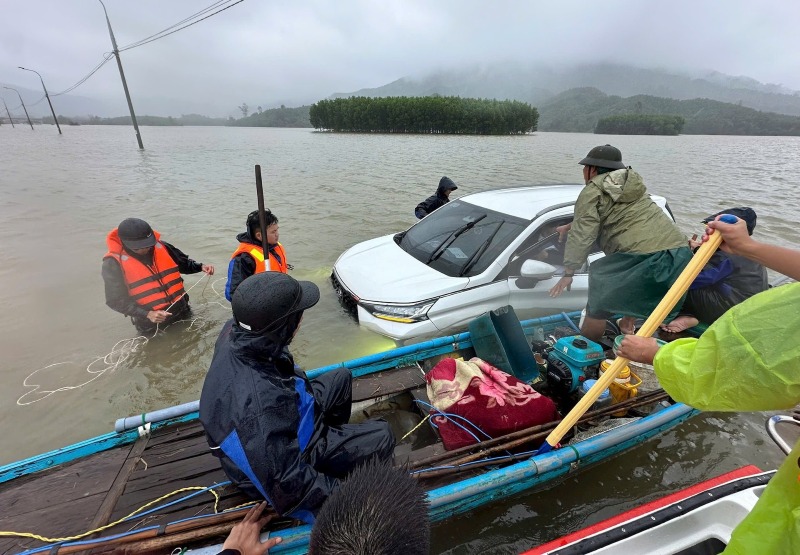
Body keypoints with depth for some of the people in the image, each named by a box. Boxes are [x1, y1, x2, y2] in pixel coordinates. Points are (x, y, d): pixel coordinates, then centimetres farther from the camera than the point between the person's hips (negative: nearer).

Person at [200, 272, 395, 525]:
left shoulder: (234, 331, -23)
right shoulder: (261, 403, -46)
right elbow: (286, 484, -33)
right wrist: (338, 492, -20)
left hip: (283, 426, 8)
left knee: (340, 377, 19)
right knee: (381, 436, 0)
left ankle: (333, 437, 41)